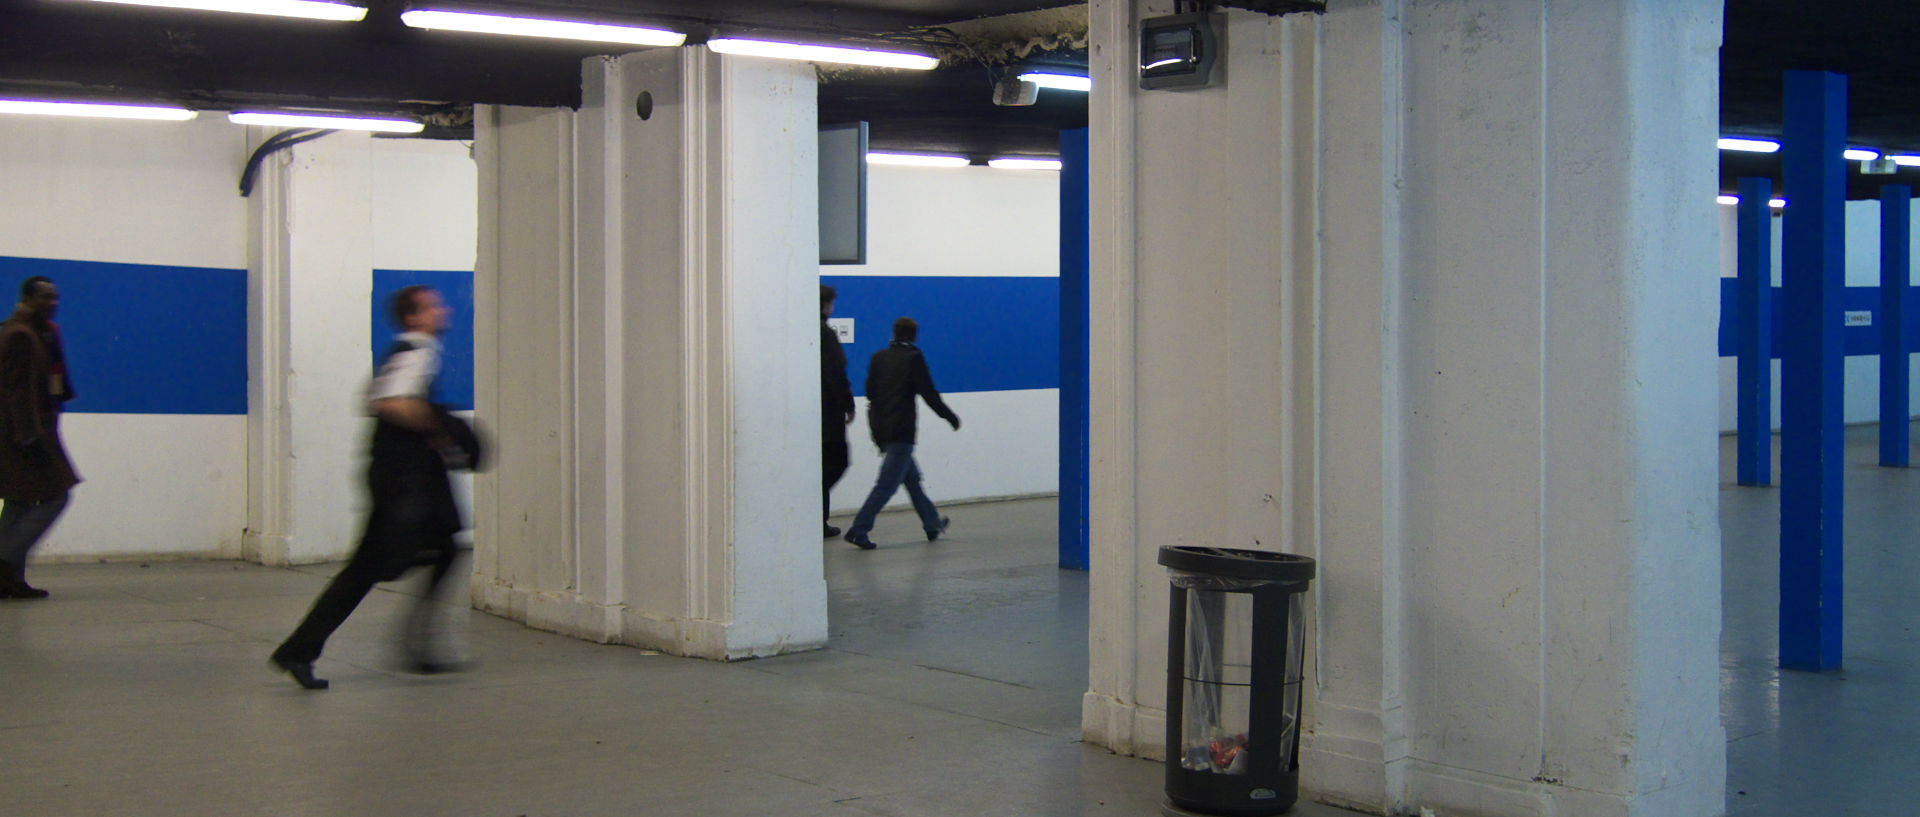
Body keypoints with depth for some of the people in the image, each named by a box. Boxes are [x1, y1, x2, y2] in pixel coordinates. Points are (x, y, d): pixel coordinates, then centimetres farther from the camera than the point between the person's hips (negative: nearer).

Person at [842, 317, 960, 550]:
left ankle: (932, 524, 30)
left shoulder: (879, 358, 9)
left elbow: (871, 392, 14)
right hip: (901, 430, -8)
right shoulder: (913, 358, -9)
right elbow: (929, 393, -8)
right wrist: (950, 417, 4)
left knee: (911, 476, 19)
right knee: (888, 483, -7)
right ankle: (859, 530, -15)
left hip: (881, 427, 8)